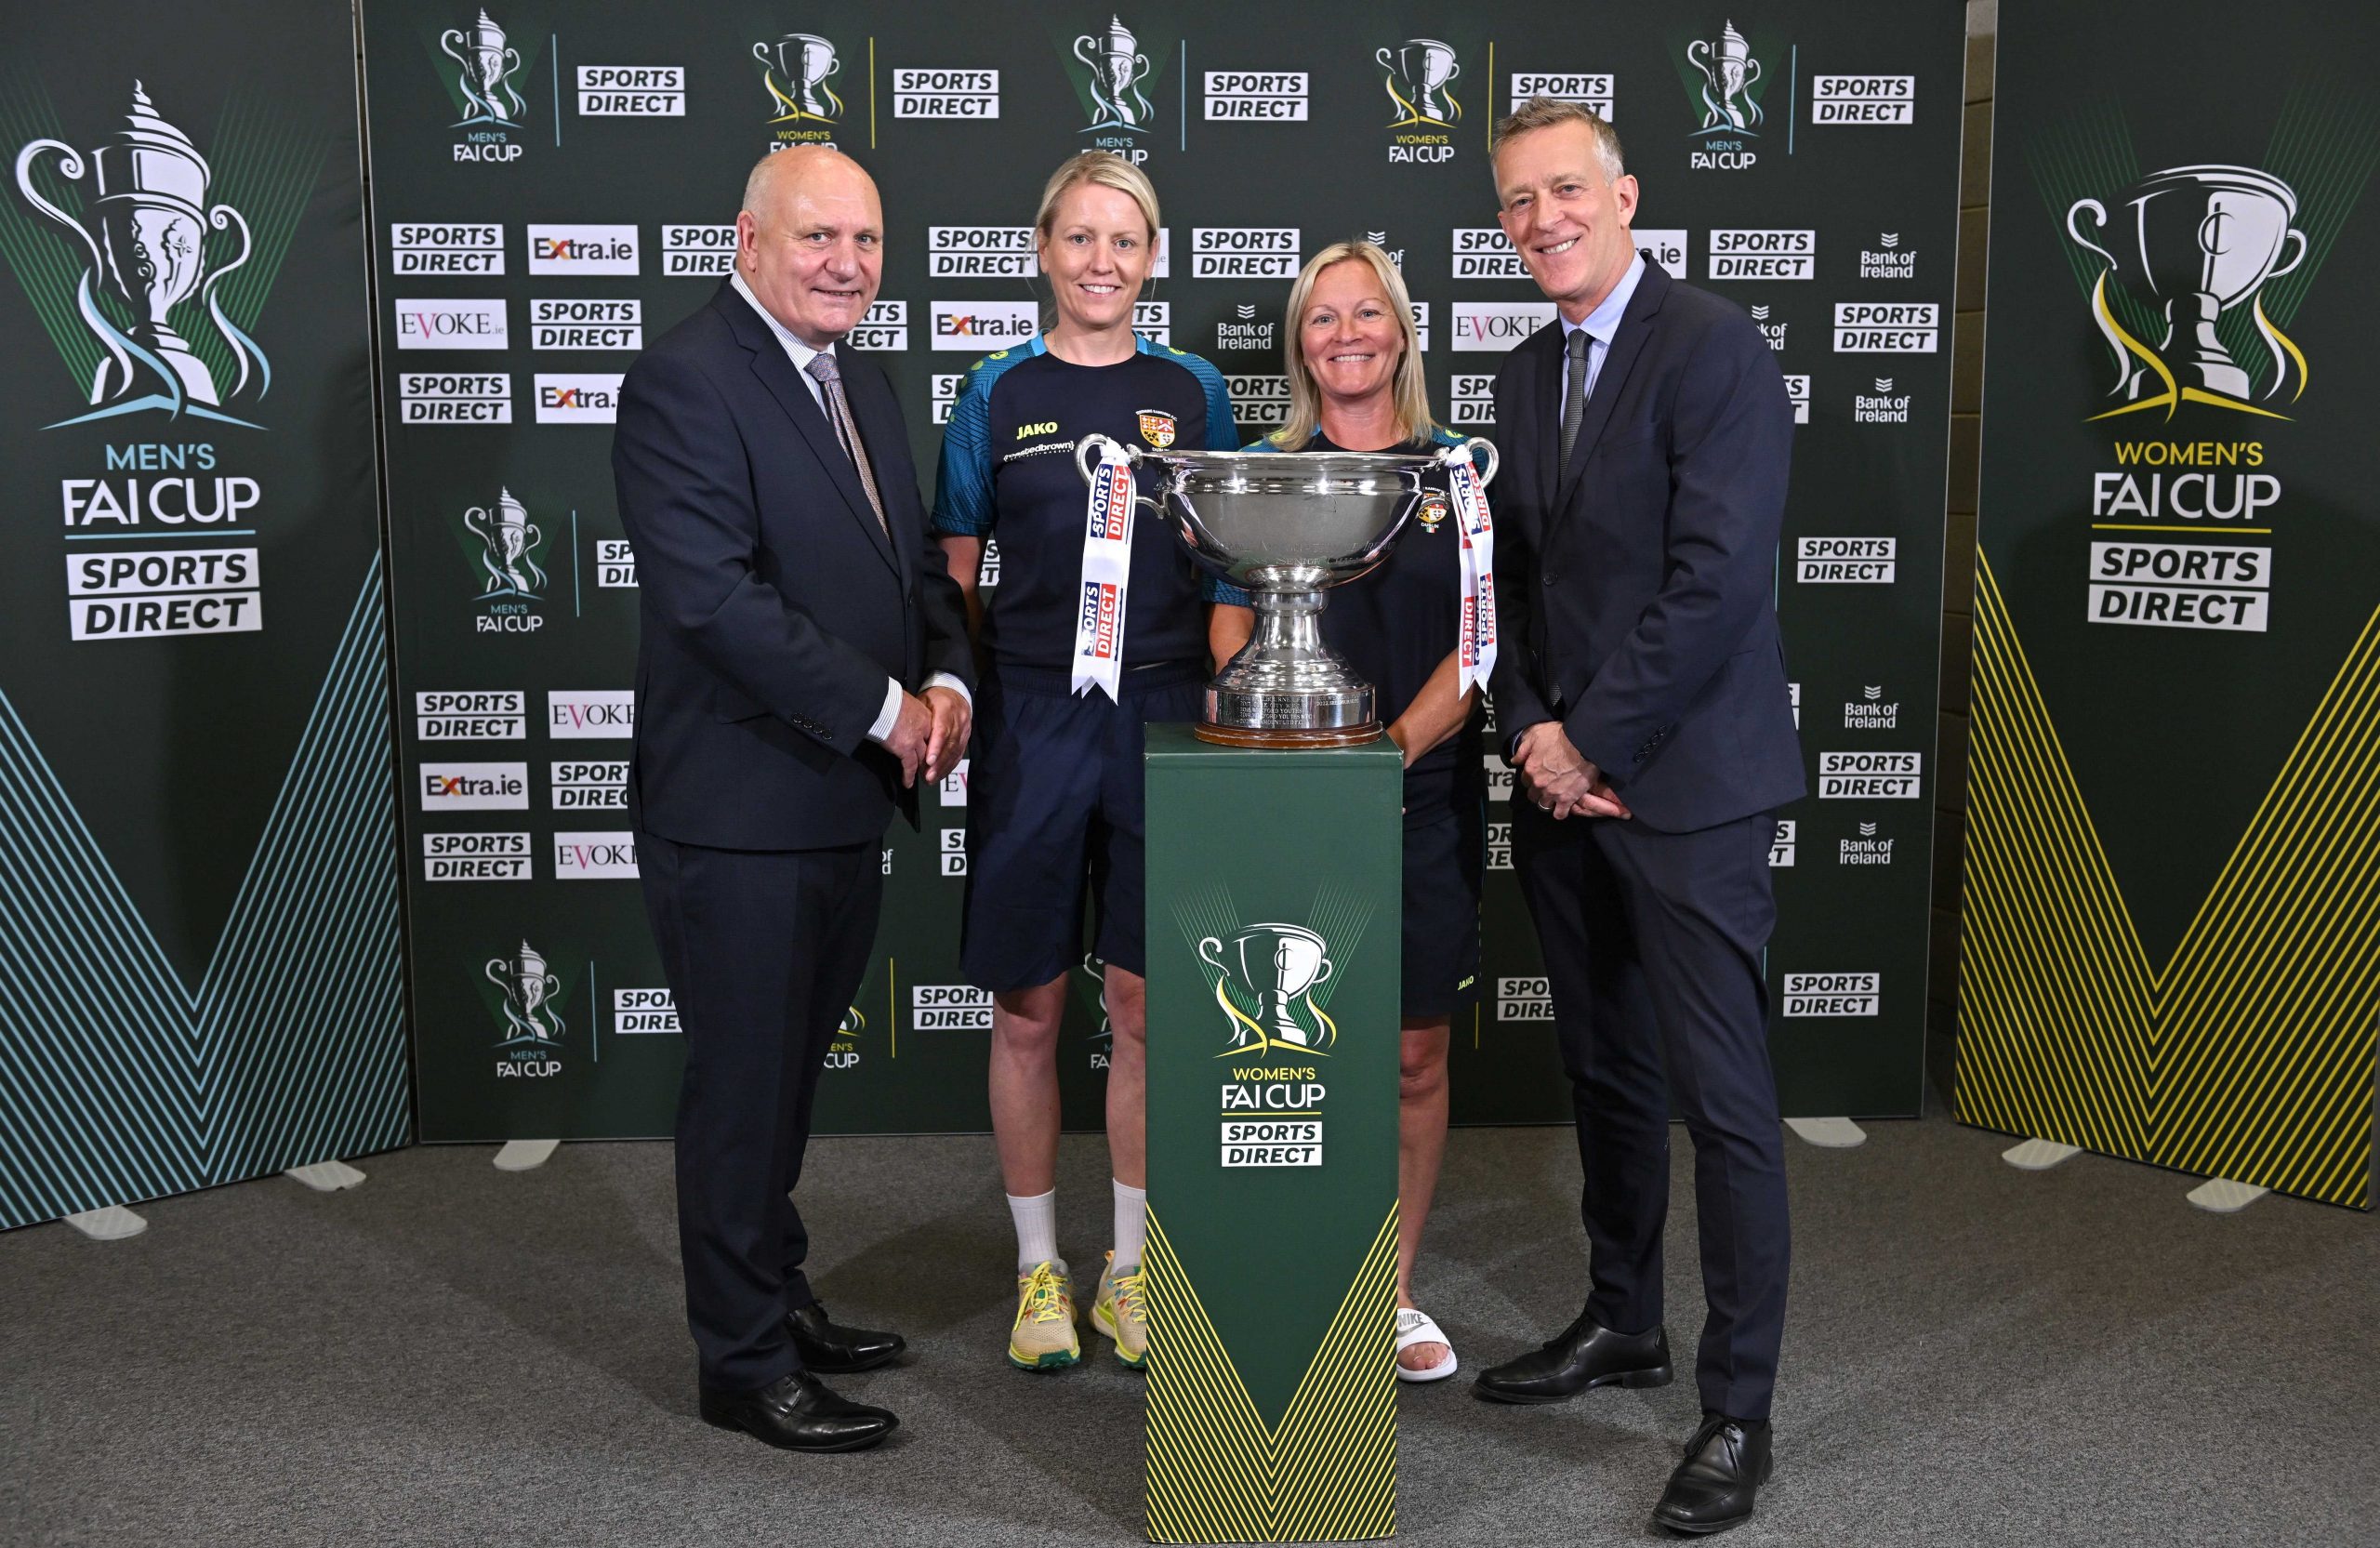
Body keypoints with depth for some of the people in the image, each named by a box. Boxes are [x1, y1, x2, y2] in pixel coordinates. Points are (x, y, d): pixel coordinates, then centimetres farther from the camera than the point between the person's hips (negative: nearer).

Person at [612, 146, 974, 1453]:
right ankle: (745, 1364, 18)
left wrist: (946, 681, -2)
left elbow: (914, 563, 18)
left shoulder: (860, 386, 14)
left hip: (846, 805, 9)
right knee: (743, 1086, 3)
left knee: (789, 1071, 21)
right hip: (739, 810, -9)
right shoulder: (685, 380, -14)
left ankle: (776, 1296, 37)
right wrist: (884, 707, -19)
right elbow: (714, 595, -24)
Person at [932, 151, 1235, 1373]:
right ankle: (1038, 1266, 22)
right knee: (1028, 1010, 6)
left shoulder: (1192, 390, 7)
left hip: (1160, 718, 1)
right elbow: (955, 573, 7)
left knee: (1148, 1008, 6)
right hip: (1029, 720, -1)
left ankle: (1129, 1263, 23)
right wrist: (961, 703, -3)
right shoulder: (997, 392, 3)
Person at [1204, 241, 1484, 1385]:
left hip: (1423, 794, 0)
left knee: (1414, 1055, 5)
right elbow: (1230, 620, 3)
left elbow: (1481, 640, -1)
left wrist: (1396, 744, -15)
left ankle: (1394, 1288, 21)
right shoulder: (1263, 470, 8)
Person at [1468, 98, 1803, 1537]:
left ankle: (1740, 1409, 10)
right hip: (1563, 778, 8)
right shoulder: (1527, 371, 14)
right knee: (1606, 1074, 18)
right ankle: (1625, 1323, 34)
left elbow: (1717, 579, -19)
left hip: (1685, 782, -8)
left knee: (1724, 1101, -2)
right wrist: (1531, 730, 0)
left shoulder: (1713, 346, -11)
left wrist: (1592, 742, -14)